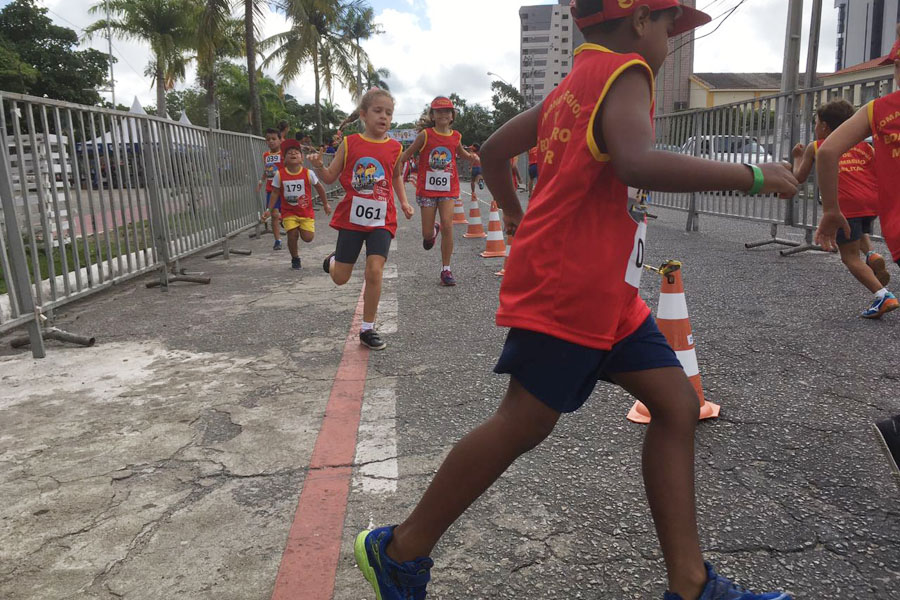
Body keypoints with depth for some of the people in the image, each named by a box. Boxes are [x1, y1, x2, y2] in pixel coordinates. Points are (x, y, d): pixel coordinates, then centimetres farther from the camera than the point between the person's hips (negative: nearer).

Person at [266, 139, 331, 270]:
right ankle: (295, 259, 16)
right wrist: (269, 210, -1)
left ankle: (302, 229, 33)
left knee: (308, 238, -6)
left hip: (306, 211, 0)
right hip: (289, 212, 0)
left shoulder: (308, 173, -8)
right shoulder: (280, 174, -6)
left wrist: (325, 204, 12)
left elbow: (319, 187, 6)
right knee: (292, 235, -11)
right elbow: (275, 193, 2)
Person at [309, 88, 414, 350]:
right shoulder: (350, 143, -2)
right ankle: (333, 260, 45)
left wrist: (404, 201, 8)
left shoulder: (395, 148, 2)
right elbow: (330, 178, 3)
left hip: (381, 220, 1)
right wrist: (318, 166, -17)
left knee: (375, 271, -13)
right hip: (352, 217, 0)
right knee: (340, 278, 6)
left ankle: (368, 328, 3)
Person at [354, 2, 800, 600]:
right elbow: (636, 163, -27)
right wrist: (752, 175, -18)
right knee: (525, 423, -5)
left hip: (607, 292, 10)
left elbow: (493, 151, 24)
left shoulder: (574, 84, 20)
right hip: (569, 286, -10)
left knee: (678, 404, 7)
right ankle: (400, 550, 11)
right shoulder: (625, 71, -7)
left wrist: (519, 219, 32)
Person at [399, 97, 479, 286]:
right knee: (427, 234, 2)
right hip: (427, 188, -1)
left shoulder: (456, 136, 4)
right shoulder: (425, 135, -5)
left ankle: (446, 270, -3)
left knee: (447, 225, -14)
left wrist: (473, 157, 4)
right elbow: (407, 154, 1)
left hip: (448, 188, 1)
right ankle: (432, 231, 44)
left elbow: (461, 152, 24)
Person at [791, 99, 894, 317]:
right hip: (873, 200, 5)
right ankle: (872, 255, 4)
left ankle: (881, 295, -15)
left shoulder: (815, 147, 14)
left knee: (850, 256, 2)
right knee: (860, 233, 35)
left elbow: (799, 177, 20)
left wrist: (797, 157, 36)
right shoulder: (863, 146, 22)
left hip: (846, 203, -5)